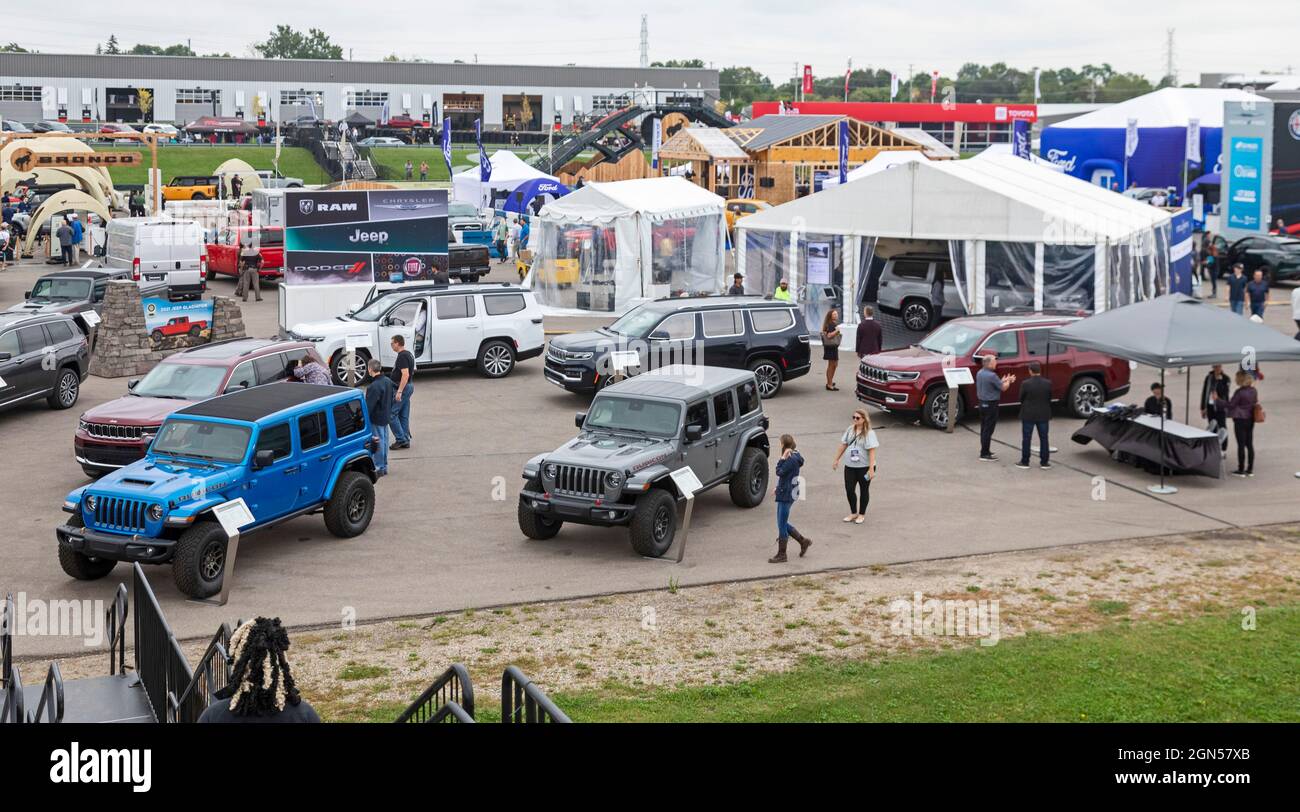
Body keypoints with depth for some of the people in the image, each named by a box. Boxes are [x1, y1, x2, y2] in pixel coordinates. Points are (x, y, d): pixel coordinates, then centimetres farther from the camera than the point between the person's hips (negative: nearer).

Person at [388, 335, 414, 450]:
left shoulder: (402, 356, -18)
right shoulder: (409, 354, 14)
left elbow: (405, 375, -26)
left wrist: (399, 391, -28)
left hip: (402, 387, -10)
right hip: (409, 386, 10)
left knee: (391, 414, -5)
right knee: (404, 416, 12)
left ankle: (400, 439, -5)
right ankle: (405, 441, 13)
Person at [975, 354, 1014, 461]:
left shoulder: (979, 373, 5)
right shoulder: (991, 376, -22)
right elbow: (1003, 388, -12)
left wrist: (1003, 381, 14)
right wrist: (1008, 381, 7)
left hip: (982, 403, 9)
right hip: (991, 405, -9)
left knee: (984, 429, 16)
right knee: (988, 430, -3)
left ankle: (985, 451, 24)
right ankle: (984, 454, 0)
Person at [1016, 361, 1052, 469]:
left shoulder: (1026, 384, -15)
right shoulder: (1048, 383, -7)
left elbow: (1021, 399, -6)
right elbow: (1049, 398, 2)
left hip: (1028, 415, -2)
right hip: (1043, 415, 2)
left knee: (1026, 439, 7)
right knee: (1044, 438, 10)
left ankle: (1025, 462, 10)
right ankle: (1044, 462, 13)